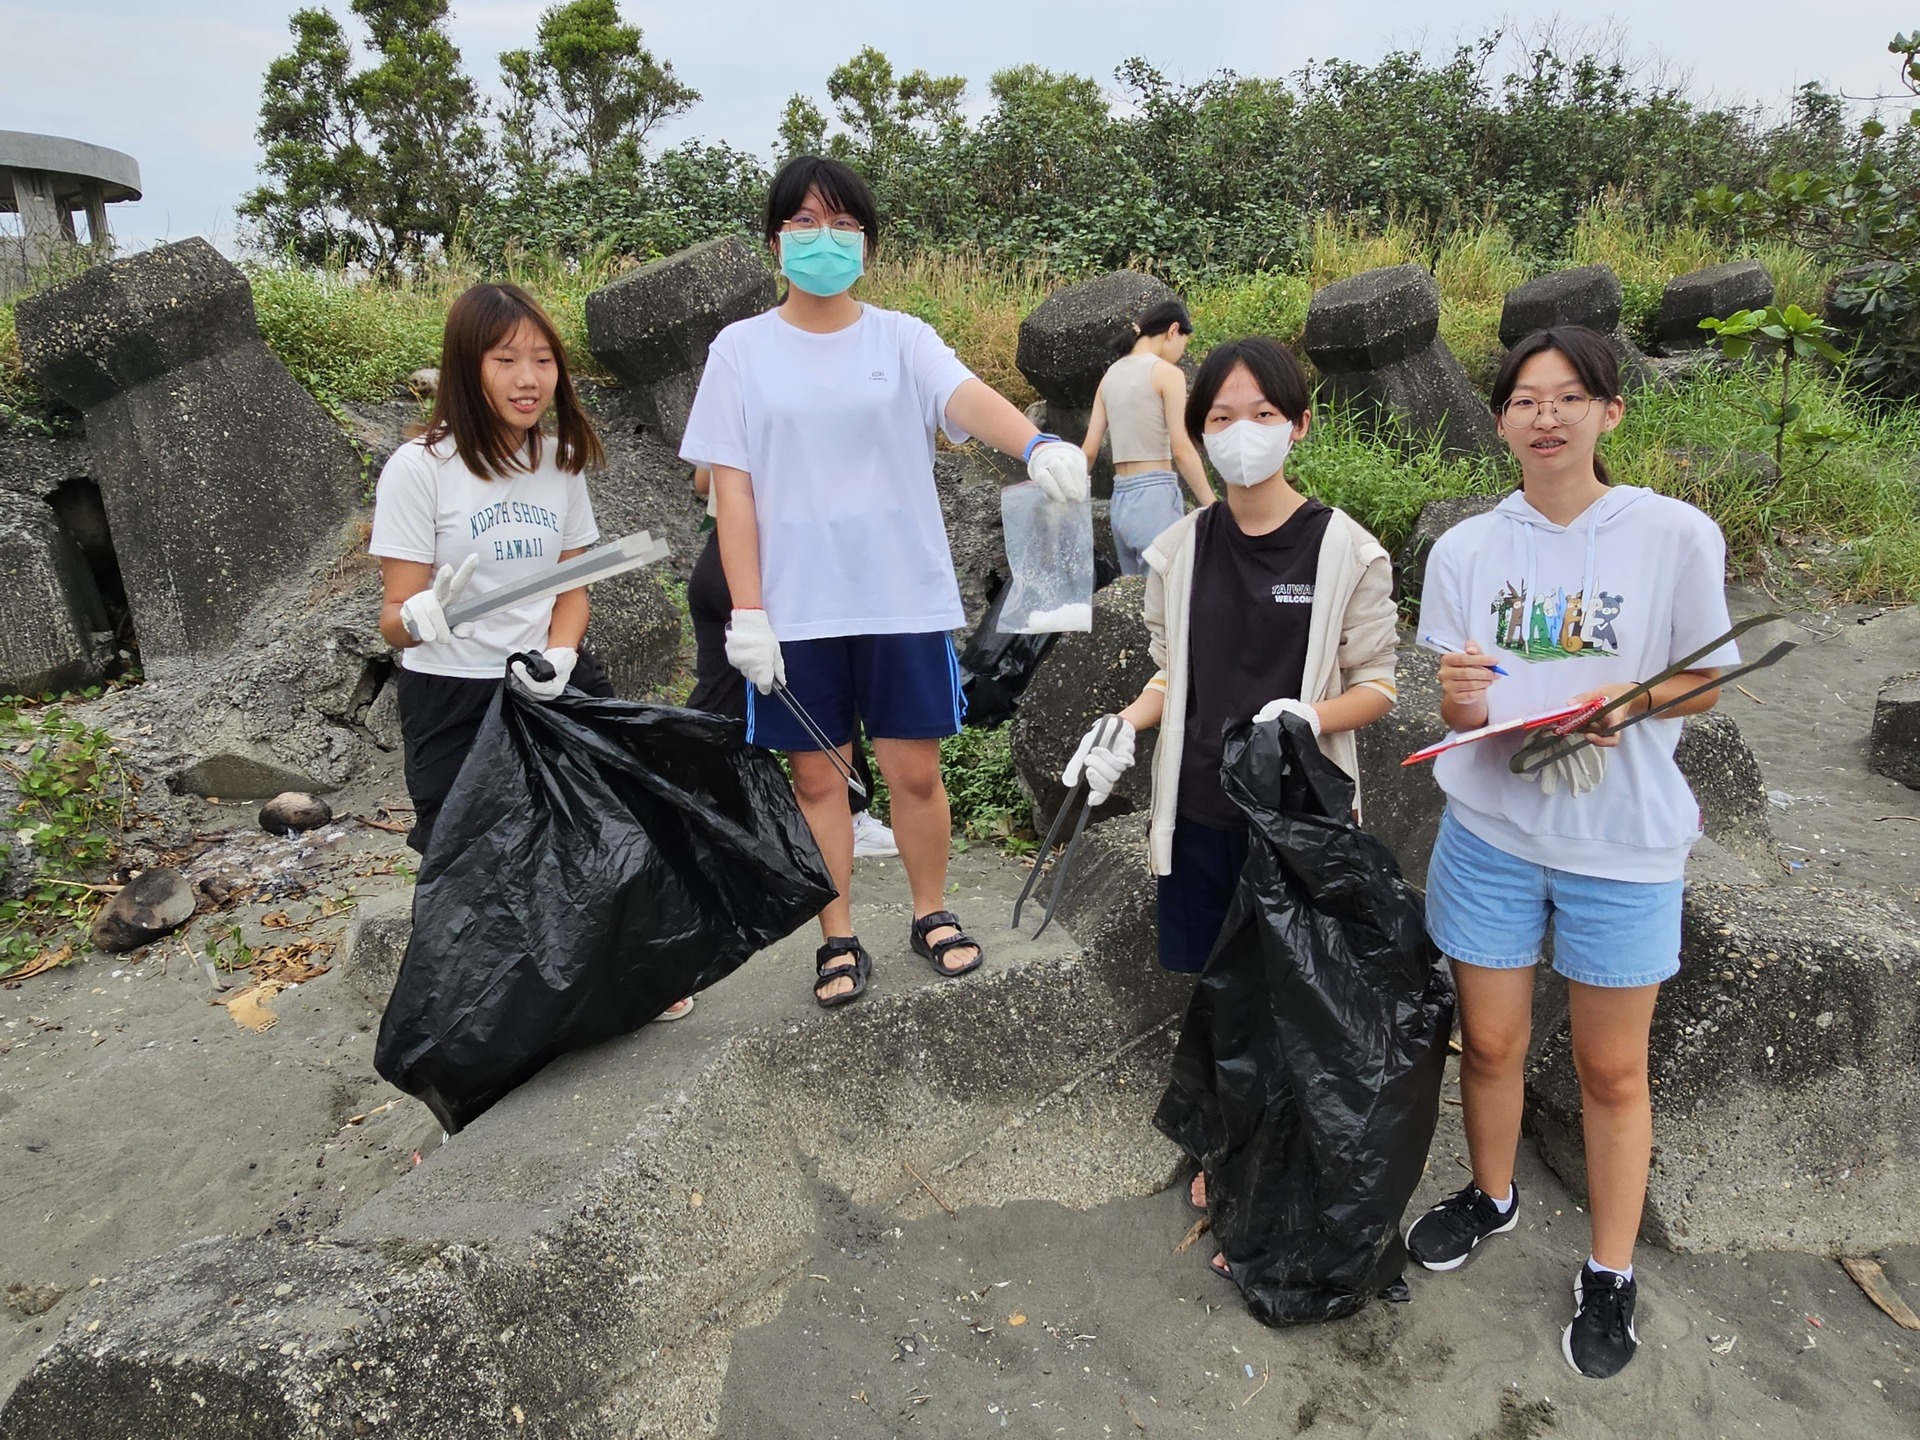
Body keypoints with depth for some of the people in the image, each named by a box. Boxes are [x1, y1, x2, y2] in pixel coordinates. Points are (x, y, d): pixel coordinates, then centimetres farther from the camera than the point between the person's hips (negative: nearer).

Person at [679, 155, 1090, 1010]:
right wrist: (747, 611, -7)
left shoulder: (901, 339, 3)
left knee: (914, 772, 7)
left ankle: (931, 914, 30)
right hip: (795, 610, 1)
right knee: (816, 778, 8)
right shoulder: (742, 350, 5)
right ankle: (838, 939, 25)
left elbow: (968, 398, -17)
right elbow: (731, 488, 1)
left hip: (903, 600, 0)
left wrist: (1038, 444, -40)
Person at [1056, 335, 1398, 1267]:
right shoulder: (1178, 551, 2)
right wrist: (1125, 727, -7)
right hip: (1198, 812, 3)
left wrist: (1308, 714, -23)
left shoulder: (1347, 551, -8)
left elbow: (1378, 685, -4)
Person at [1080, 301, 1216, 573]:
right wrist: (1213, 508, -9)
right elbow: (1182, 450, -11)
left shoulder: (1110, 375, 14)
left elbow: (1089, 450, 12)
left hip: (1120, 500, 7)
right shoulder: (1167, 373, -5)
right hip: (1155, 497, -7)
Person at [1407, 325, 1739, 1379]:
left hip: (1623, 841, -2)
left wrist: (1630, 701, -20)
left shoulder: (1676, 536, -7)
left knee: (1612, 1068, 10)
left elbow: (1705, 682, 1)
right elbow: (1458, 717, 3)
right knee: (1489, 1042, 15)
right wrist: (1461, 695, -21)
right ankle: (1491, 1197, 42)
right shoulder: (1464, 550, -1)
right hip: (1492, 827, 2)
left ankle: (1610, 1274, 30)